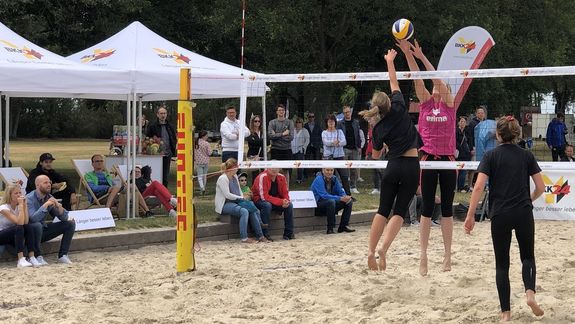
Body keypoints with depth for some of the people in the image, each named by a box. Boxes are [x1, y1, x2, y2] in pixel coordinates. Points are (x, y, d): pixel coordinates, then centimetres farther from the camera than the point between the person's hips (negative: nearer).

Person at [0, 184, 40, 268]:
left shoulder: (18, 207, 1)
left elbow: (26, 222, -17)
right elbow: (19, 223, -32)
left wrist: (24, 205, -17)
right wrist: (21, 205, -29)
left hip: (13, 235, 6)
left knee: (28, 228, -22)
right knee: (19, 228, -32)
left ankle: (31, 258, -28)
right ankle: (21, 260, -41)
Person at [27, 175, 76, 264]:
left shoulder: (50, 198, 2)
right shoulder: (29, 199, -19)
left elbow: (64, 218, 1)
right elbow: (33, 218, -36)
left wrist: (58, 206, -17)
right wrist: (45, 205, -30)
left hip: (43, 229, 7)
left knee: (70, 224, -2)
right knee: (37, 225, -40)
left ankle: (63, 255, -4)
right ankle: (38, 257, -22)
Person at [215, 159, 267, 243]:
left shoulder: (235, 176, 15)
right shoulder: (222, 179, -12)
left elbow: (239, 191, 21)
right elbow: (227, 195, -17)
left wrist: (242, 198, 1)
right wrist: (241, 198, -8)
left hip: (236, 202, 8)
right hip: (225, 204, -8)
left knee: (253, 211, -14)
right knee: (244, 211, -32)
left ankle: (260, 236, -14)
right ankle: (244, 238, -31)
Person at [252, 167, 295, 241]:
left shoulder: (281, 177, -4)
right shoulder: (262, 177, -22)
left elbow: (285, 193, 2)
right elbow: (264, 197, -27)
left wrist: (286, 202, -23)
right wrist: (281, 202, -33)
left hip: (276, 200, 6)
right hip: (259, 201, -6)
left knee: (289, 205, -16)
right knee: (267, 205, -37)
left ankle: (289, 233, -8)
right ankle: (265, 234, -31)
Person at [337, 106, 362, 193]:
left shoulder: (356, 123, 12)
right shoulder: (340, 123, 3)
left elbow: (358, 136, 12)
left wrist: (359, 147, 5)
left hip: (354, 149, 3)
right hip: (344, 149, -3)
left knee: (354, 169, 2)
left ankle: (353, 187, 8)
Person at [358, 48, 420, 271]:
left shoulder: (379, 128, 1)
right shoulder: (399, 109, -4)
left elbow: (375, 155, 12)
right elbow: (394, 83, 8)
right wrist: (390, 61, 17)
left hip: (393, 167, 1)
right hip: (411, 167, -1)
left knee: (383, 210, 9)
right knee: (399, 211, -1)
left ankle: (371, 251, -1)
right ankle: (383, 249, -19)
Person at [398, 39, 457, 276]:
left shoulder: (449, 104, 3)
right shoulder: (425, 102, 8)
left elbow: (438, 79, -9)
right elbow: (417, 78, -4)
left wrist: (422, 56, -15)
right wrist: (408, 53, -15)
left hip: (448, 159, -1)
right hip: (428, 158, 1)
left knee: (447, 208, 5)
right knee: (427, 208, 1)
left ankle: (447, 254, 11)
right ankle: (423, 254, 2)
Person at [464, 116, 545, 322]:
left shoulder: (491, 156, 0)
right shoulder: (526, 156, 6)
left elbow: (478, 187, -10)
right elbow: (540, 187, 5)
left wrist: (470, 216, -7)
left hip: (499, 215, -1)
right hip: (524, 214, 1)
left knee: (502, 263, 9)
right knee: (528, 257, 18)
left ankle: (505, 312, 5)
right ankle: (530, 293, -9)